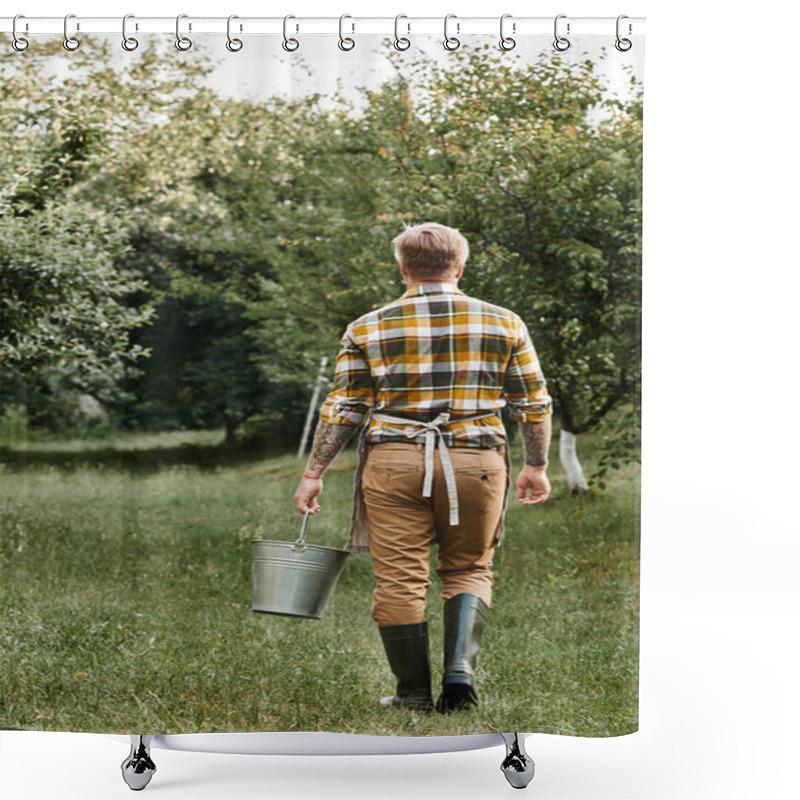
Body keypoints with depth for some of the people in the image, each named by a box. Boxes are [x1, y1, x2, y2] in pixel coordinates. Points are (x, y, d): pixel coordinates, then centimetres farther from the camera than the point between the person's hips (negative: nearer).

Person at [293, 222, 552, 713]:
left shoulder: (369, 329, 3)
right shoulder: (504, 323, 5)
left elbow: (343, 409, 2)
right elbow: (534, 403, 8)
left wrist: (314, 474, 8)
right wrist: (536, 466, 19)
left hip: (394, 464, -1)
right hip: (476, 463, 1)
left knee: (401, 579, 6)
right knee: (469, 570, 16)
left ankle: (414, 692, 10)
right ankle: (461, 667, -3)